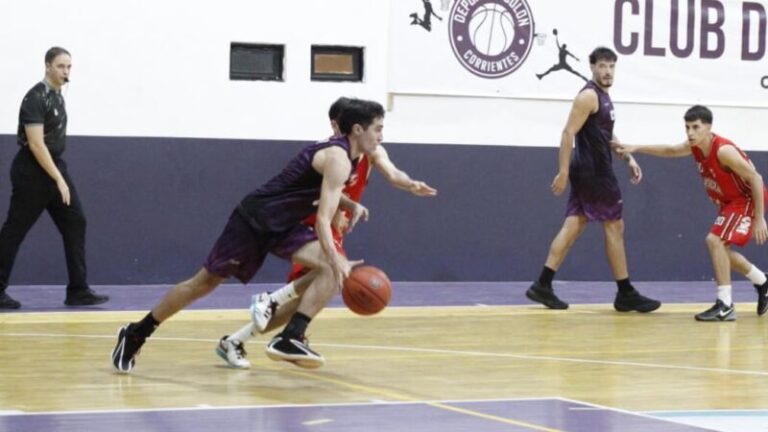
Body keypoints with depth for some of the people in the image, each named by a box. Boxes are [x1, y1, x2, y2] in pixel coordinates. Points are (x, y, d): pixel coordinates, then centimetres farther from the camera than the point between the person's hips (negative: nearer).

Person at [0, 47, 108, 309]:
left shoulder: (57, 95, 11)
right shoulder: (36, 98, -17)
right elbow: (36, 145, -23)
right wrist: (59, 179, -24)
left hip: (55, 166, 9)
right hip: (32, 172, -9)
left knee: (75, 223, 2)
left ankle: (77, 291, 3)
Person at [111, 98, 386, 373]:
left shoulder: (337, 152, 7)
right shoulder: (338, 159, -22)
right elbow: (323, 219, -31)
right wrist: (336, 261, -39)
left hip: (284, 225, 9)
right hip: (255, 219, -9)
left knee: (333, 269, -12)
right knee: (205, 282, 2)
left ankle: (290, 338, -17)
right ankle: (135, 334, 16)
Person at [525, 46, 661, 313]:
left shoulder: (603, 96, 16)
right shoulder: (589, 96, -14)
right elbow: (569, 133, -20)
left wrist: (628, 158, 19)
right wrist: (563, 172, -24)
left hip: (591, 172, 9)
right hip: (593, 172, -9)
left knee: (573, 226, 6)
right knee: (614, 226, -3)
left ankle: (542, 285, 3)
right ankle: (626, 295, 3)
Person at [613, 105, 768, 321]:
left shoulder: (724, 150, -30)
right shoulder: (695, 146, -6)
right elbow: (670, 150, 15)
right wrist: (636, 148, 4)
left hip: (747, 199, -9)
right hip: (730, 201, 9)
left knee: (715, 240, -22)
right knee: (721, 248, 18)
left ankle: (725, 305, -20)